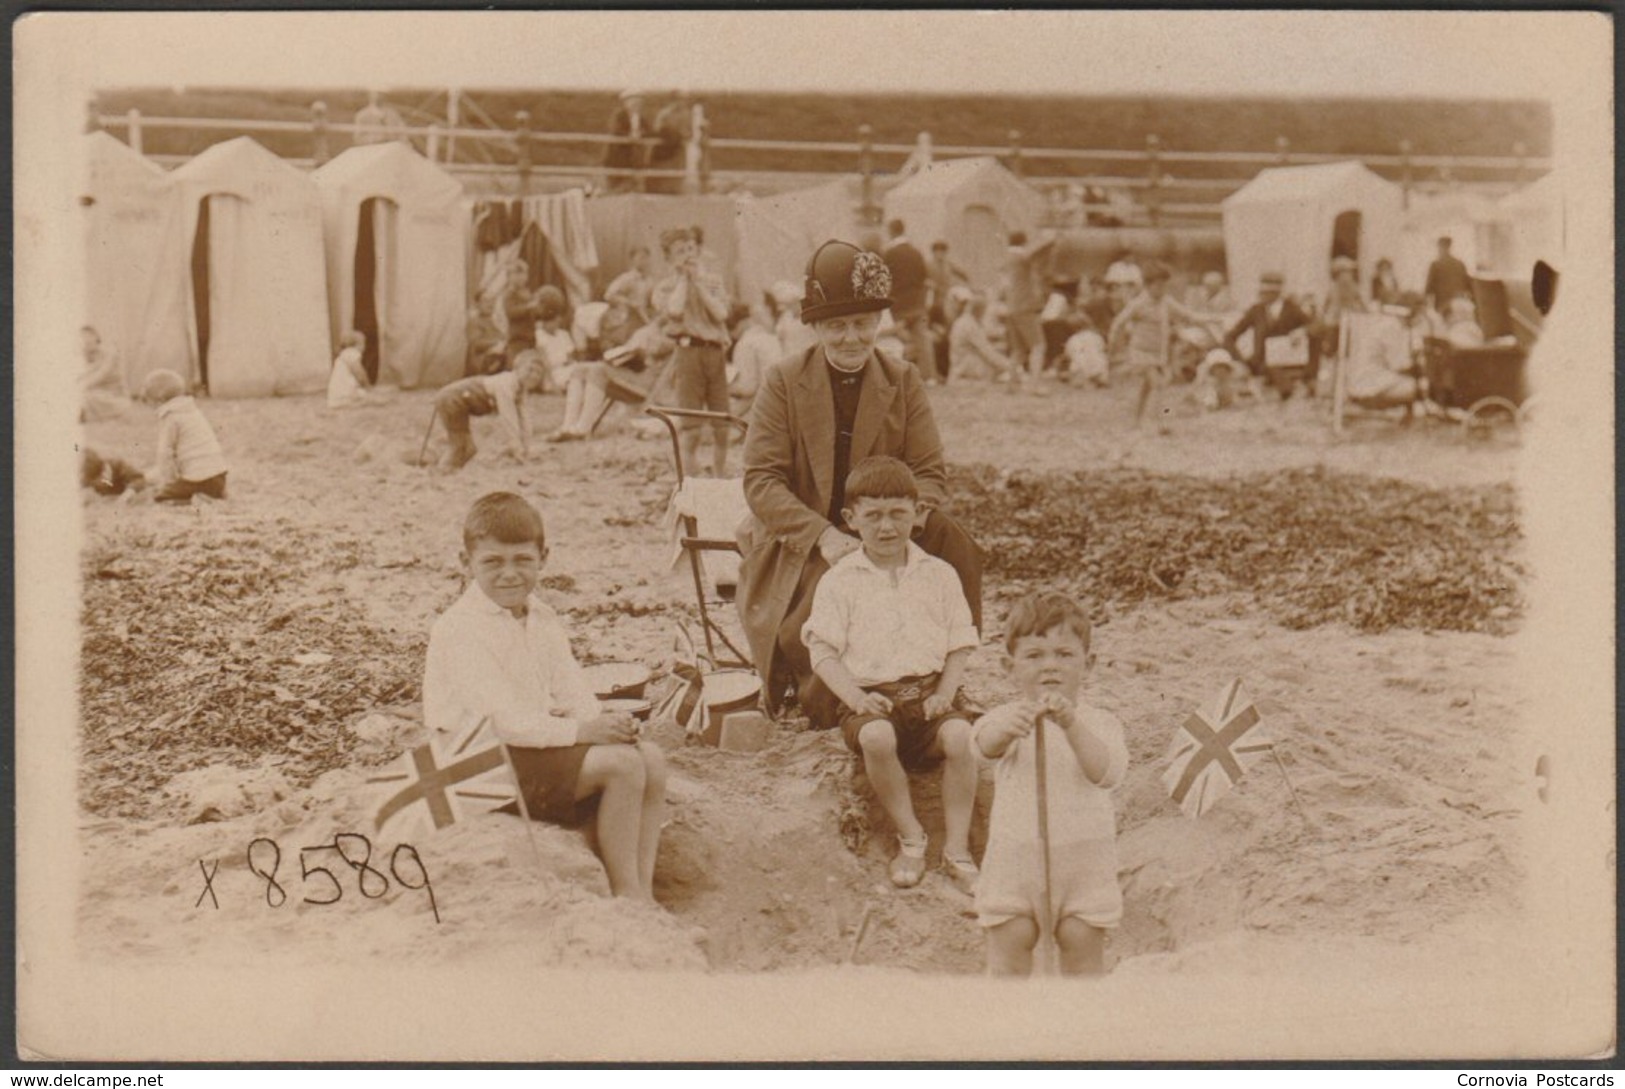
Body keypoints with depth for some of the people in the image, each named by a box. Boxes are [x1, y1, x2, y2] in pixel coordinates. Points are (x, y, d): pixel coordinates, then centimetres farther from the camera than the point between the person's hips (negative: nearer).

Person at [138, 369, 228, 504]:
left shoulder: (169, 418, -7)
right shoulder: (194, 409, 19)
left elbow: (165, 452, -10)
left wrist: (170, 481, -2)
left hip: (195, 476, -7)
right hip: (218, 471, 7)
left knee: (159, 496, 7)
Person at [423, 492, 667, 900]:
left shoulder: (541, 618, 11)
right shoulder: (459, 630, -16)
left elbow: (573, 693, 5)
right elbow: (503, 721, -23)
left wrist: (603, 723, -17)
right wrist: (580, 732, -27)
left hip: (540, 739, 8)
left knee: (651, 757, -8)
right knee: (620, 763, -22)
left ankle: (642, 889, -7)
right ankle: (624, 893, -13)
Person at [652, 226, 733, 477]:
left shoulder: (712, 280, 15)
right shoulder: (664, 288, 7)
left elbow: (721, 313, -1)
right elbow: (675, 310, -15)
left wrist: (698, 283, -1)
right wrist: (683, 278, -3)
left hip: (716, 352, 3)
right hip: (689, 351, -3)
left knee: (722, 427, 5)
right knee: (690, 427, -6)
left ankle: (721, 478, 18)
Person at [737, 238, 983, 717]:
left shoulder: (904, 381, 8)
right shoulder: (782, 381, 0)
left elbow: (930, 474, 1)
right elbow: (761, 480, -8)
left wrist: (906, 518, -24)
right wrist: (823, 536, -24)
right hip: (799, 543, -2)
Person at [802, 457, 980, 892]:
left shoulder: (938, 575, 13)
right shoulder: (839, 581, 7)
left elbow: (959, 645, 11)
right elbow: (823, 651, 0)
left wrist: (945, 694, -8)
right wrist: (855, 698, -17)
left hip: (930, 688, 2)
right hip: (871, 697, -1)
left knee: (959, 734, -30)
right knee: (876, 736, -35)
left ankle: (957, 847, -18)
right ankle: (910, 838, -16)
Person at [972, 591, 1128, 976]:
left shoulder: (1099, 723, -2)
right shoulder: (1005, 719, -3)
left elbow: (1107, 773, -21)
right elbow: (985, 744, -26)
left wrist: (1070, 724, -37)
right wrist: (1008, 727, -51)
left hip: (1082, 858, 0)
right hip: (1016, 856, 0)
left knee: (1083, 942, 5)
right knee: (1009, 941, 4)